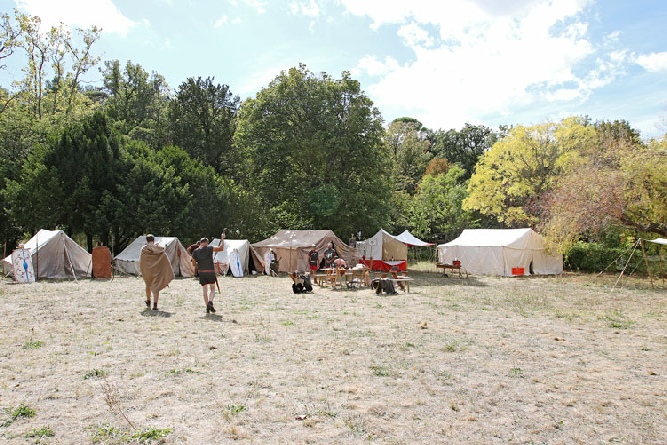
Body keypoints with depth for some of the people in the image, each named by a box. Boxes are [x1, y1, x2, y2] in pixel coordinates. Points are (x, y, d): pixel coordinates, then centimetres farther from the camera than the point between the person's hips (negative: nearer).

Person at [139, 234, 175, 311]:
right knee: (156, 287, 0)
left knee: (148, 286, 23)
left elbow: (141, 262, -6)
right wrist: (169, 274, 0)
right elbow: (166, 261, -5)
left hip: (147, 271, 1)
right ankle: (155, 305, -13)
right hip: (157, 271, -1)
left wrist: (142, 272, 7)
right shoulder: (160, 249, -4)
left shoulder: (144, 249, -7)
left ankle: (148, 302, 39)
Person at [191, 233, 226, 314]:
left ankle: (207, 307, 9)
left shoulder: (195, 252, 2)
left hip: (201, 273, 3)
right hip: (211, 272, -2)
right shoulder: (209, 248, -9)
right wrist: (222, 238, 4)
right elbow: (221, 248, -7)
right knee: (212, 289, 10)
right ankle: (210, 302, -14)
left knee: (205, 291, 11)